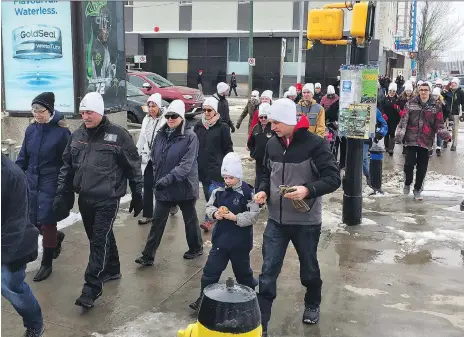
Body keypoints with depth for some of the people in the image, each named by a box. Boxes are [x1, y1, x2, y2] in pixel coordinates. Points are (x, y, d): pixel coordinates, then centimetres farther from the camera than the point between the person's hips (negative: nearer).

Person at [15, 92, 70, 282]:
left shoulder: (61, 131, -12)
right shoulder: (31, 130, 4)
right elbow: (23, 158, 10)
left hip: (52, 184, -5)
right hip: (32, 183, 6)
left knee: (46, 222, 0)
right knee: (33, 221, 12)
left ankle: (47, 264, 17)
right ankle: (57, 237, 43)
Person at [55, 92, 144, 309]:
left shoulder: (118, 135, -9)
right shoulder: (77, 136, 6)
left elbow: (133, 167, -4)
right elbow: (67, 167, 13)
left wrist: (137, 196, -1)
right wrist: (62, 194, 8)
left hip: (108, 199, -6)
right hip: (85, 198, 6)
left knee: (100, 241, -6)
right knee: (99, 238, 18)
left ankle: (91, 289, -2)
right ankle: (111, 270, 38)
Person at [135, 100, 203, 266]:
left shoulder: (190, 136, -15)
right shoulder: (161, 134, 2)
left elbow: (186, 164, -22)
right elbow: (154, 157, 14)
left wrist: (168, 178, -29)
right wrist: (157, 176, 4)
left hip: (184, 186, -5)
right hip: (163, 188, 5)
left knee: (190, 219, 14)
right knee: (157, 221, 6)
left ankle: (196, 248, 35)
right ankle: (148, 255, 12)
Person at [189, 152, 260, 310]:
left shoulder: (248, 193, -16)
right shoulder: (219, 191, -2)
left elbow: (253, 216, -18)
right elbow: (209, 206, 7)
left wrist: (234, 217, -26)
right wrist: (215, 213, -13)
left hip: (240, 241, -4)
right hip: (220, 238, 4)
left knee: (243, 271, 15)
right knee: (211, 269, 7)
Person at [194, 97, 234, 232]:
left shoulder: (222, 127, -5)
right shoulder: (198, 126, 8)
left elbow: (228, 148, -2)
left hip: (217, 167, -5)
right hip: (202, 167, 5)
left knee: (214, 194, -12)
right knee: (208, 194, 13)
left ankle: (209, 220, -10)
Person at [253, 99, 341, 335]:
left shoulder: (315, 144, -15)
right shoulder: (272, 144, 2)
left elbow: (333, 178, -16)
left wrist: (309, 189, -31)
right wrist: (263, 190, -4)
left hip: (306, 221, -3)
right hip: (276, 220, 4)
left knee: (309, 269, 18)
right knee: (268, 271, 1)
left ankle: (312, 305, 46)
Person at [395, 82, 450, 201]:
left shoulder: (436, 107, 5)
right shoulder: (410, 104, 2)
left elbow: (439, 124, 5)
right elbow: (403, 120, 1)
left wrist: (444, 134, -14)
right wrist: (399, 135, -7)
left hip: (426, 141, 1)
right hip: (411, 140, -1)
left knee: (422, 167, 5)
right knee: (409, 164, -8)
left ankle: (417, 189, 24)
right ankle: (407, 184, 21)